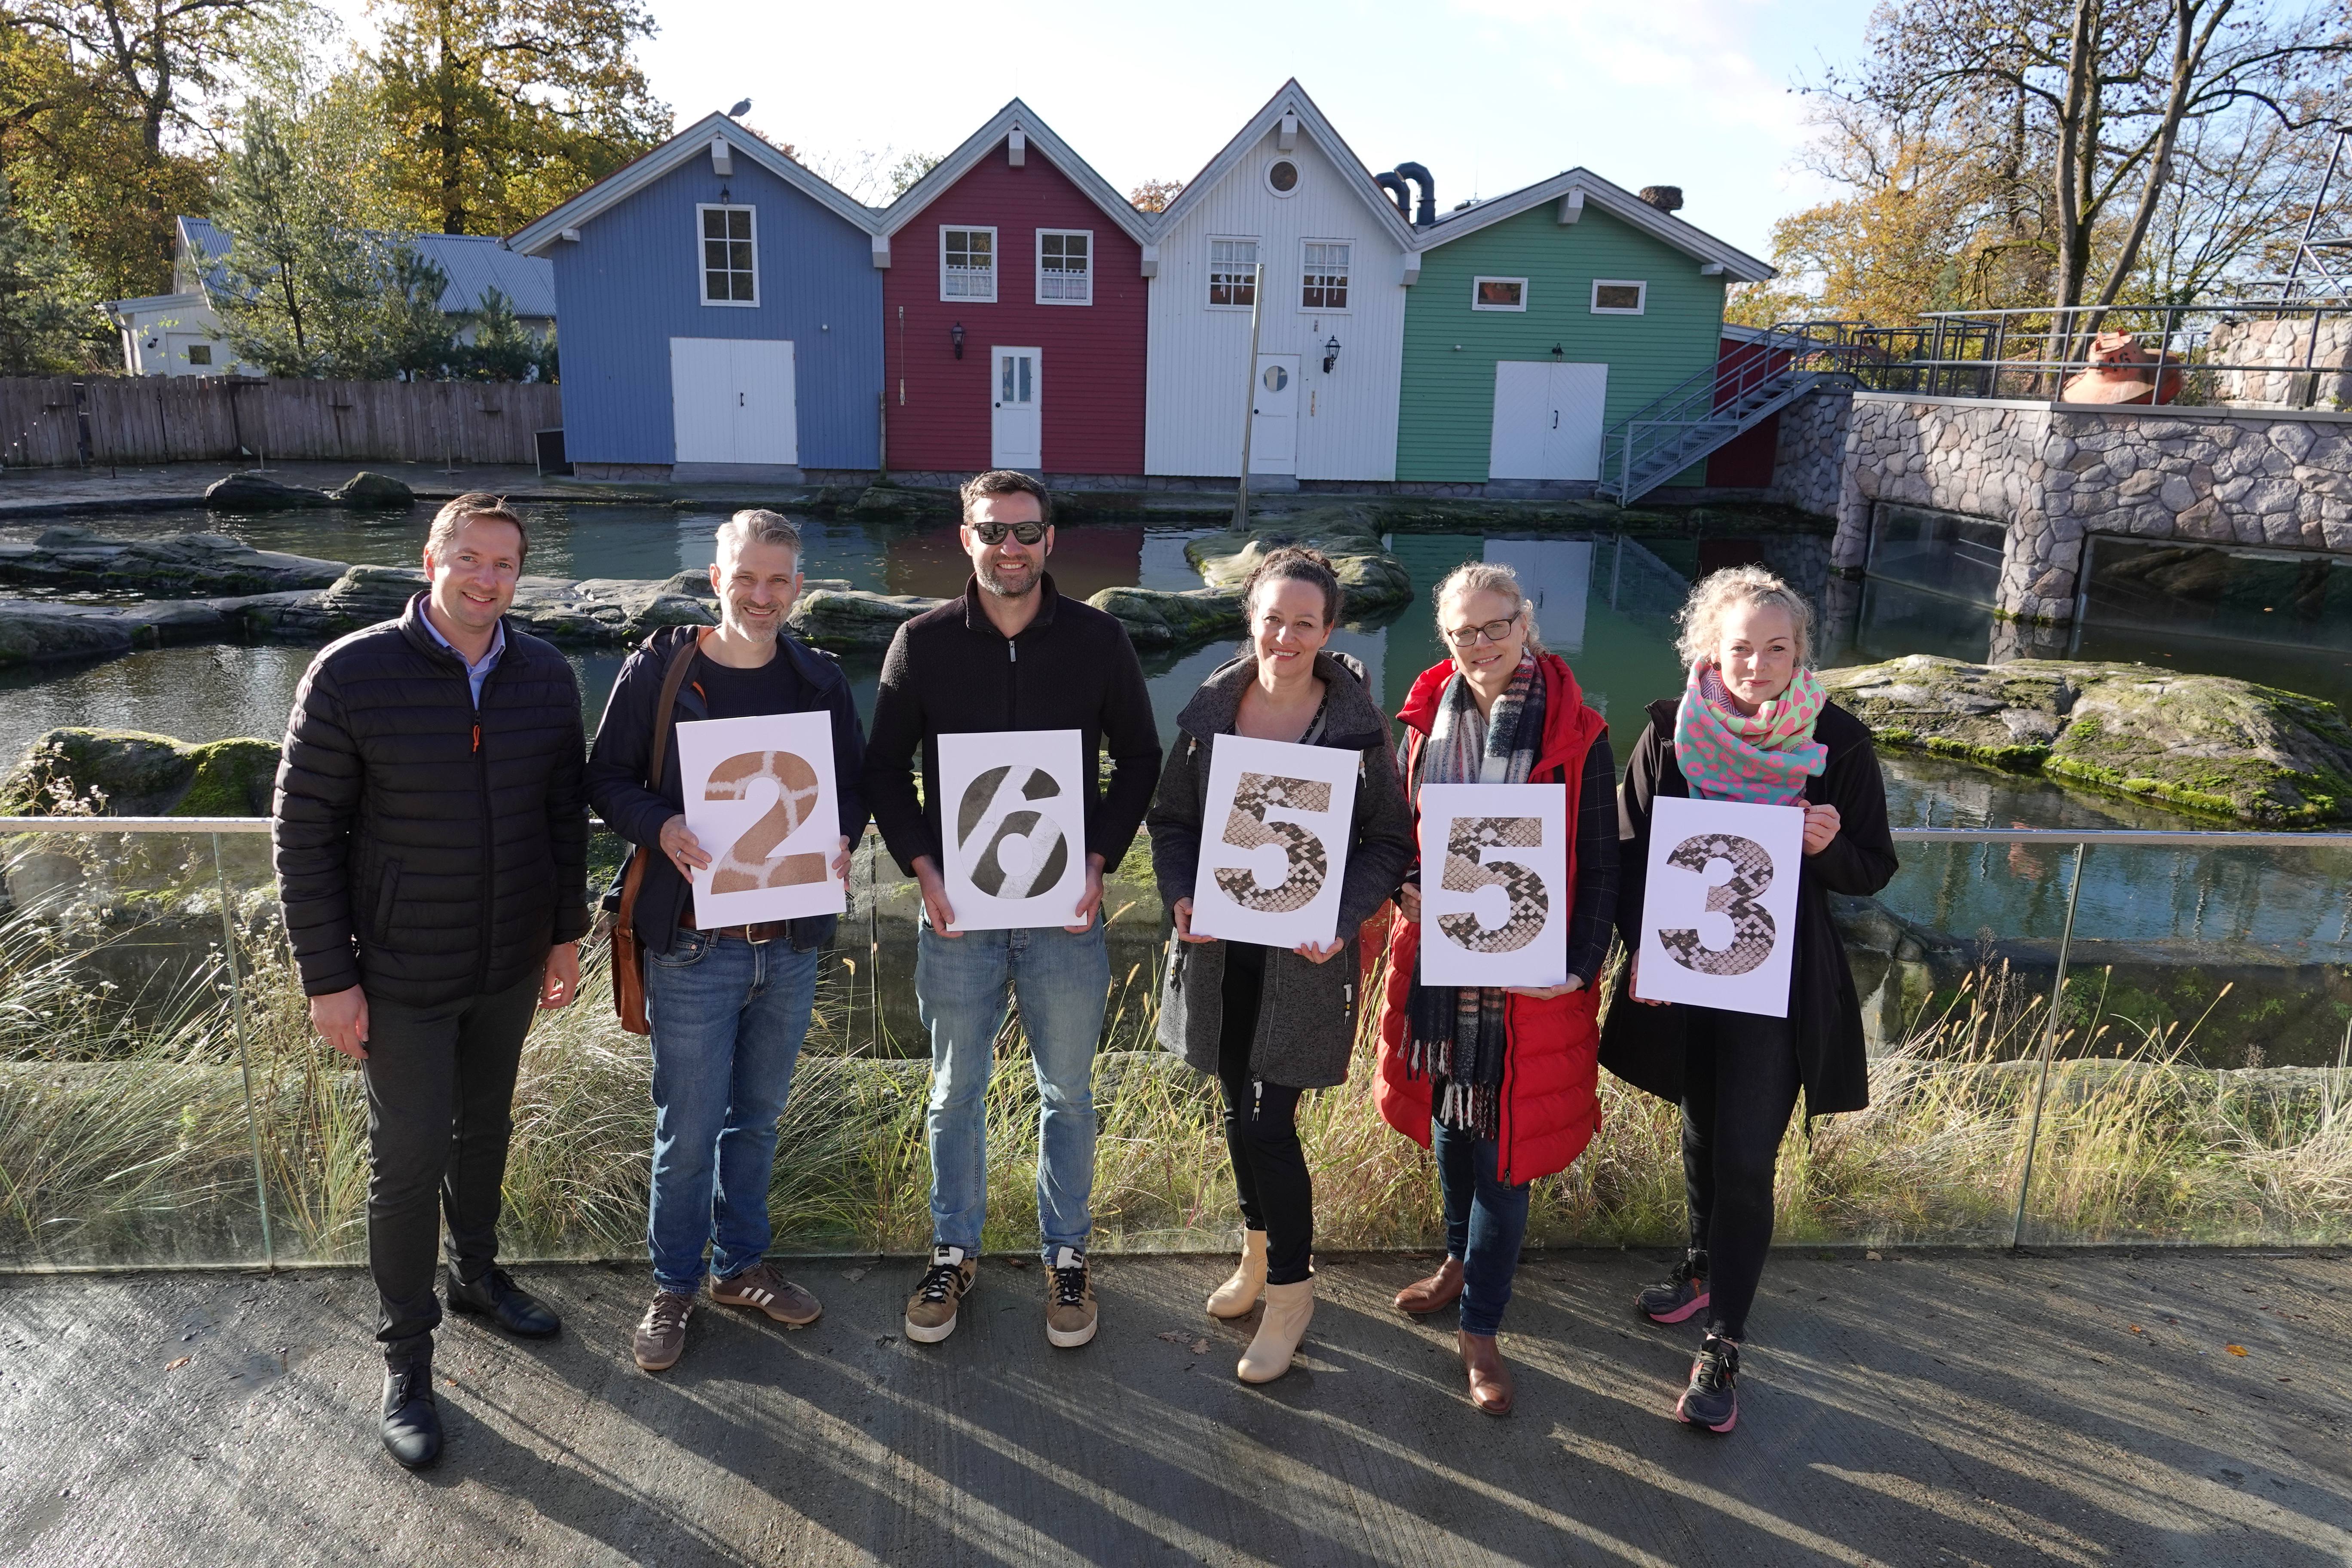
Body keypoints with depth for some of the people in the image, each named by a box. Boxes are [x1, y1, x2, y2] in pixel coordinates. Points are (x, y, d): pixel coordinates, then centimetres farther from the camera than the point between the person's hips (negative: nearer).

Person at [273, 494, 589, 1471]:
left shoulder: (545, 676, -3)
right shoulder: (352, 676, -16)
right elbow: (303, 833, -12)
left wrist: (568, 931, 7)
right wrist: (328, 978, -12)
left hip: (511, 963, 4)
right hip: (403, 975, -4)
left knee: (485, 1129, 21)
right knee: (410, 1158, 4)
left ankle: (475, 1274, 44)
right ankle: (406, 1356, 22)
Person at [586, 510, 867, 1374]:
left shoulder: (820, 680, 3)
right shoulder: (658, 669, -6)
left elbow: (855, 782, 10)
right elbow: (606, 779, -2)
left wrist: (842, 841, -11)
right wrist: (662, 827, -21)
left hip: (791, 941, 3)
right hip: (693, 945, -3)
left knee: (757, 1117, 19)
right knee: (688, 1130, 7)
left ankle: (740, 1263, 38)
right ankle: (674, 1285, 29)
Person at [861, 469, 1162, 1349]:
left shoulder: (1098, 641, -2)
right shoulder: (923, 644, -2)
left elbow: (1138, 759, 5)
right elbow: (885, 768, 4)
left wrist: (1099, 862, -7)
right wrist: (922, 869, -8)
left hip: (1065, 911, 0)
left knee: (1067, 1095, 12)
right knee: (955, 1093, 14)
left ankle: (1066, 1258, 30)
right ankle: (953, 1254, 32)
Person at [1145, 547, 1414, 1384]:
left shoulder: (1356, 723, -8)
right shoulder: (1210, 709, -1)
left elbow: (1388, 841, -3)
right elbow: (1171, 820, 6)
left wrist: (1342, 919, -18)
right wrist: (1181, 896, -11)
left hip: (1305, 956, -4)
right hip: (1218, 947, 4)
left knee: (1267, 1124, -5)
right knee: (1241, 1109, 17)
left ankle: (1291, 1287, 18)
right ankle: (1260, 1250, 41)